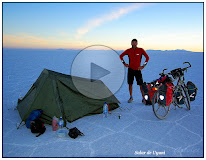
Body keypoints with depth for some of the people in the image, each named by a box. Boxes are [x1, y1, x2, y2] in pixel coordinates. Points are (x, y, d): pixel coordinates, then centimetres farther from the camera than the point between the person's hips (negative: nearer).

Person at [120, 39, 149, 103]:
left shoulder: (140, 50, -3)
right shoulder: (128, 51, 1)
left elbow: (147, 57, 3)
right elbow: (121, 56, 14)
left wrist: (143, 66, -3)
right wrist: (124, 63, 6)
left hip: (138, 70, -2)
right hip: (130, 69, 2)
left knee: (141, 84, -4)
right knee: (130, 84, 8)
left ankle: (143, 98, 8)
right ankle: (131, 97, 24)